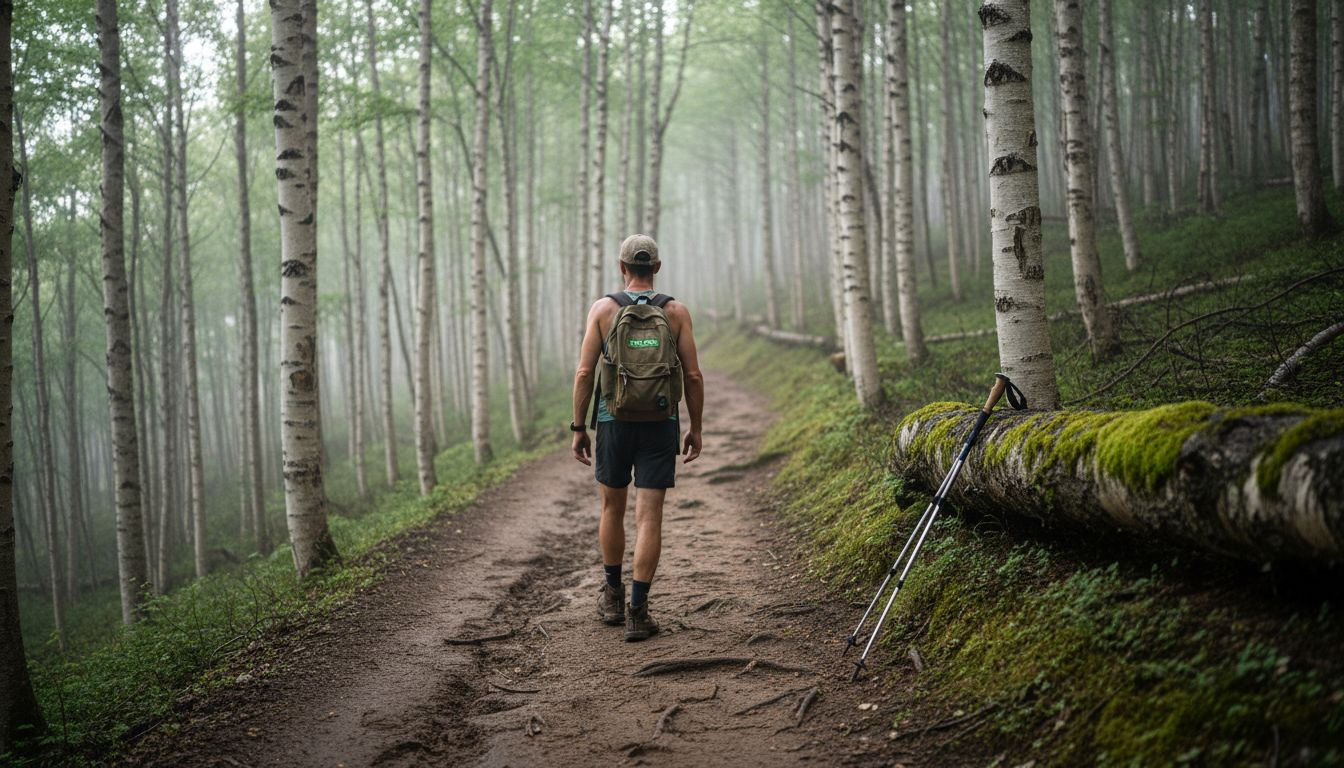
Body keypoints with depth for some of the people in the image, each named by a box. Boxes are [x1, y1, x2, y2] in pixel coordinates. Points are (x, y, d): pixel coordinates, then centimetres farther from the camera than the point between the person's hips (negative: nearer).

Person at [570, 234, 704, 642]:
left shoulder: (603, 309, -1)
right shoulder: (676, 312, 0)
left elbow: (585, 372, -5)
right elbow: (693, 375, -2)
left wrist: (578, 428, 3)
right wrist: (696, 428, 8)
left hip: (614, 423, 0)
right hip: (660, 425, 0)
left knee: (612, 508, 18)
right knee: (649, 517, -1)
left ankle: (613, 597, 29)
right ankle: (637, 611, -5)